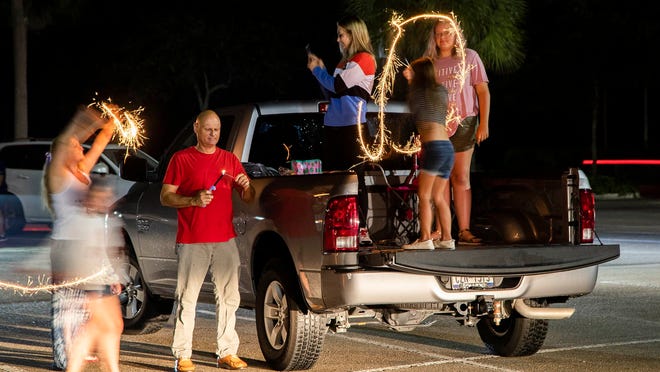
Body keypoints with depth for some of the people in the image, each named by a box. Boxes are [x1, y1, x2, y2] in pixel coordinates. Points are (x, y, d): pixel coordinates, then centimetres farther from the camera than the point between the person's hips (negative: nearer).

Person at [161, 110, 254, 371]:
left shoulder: (229, 159, 14)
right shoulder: (181, 159, 3)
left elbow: (248, 199, 16)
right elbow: (165, 197, 0)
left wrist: (246, 186, -7)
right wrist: (194, 200, -15)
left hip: (225, 240, 4)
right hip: (192, 241, -4)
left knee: (229, 297, 3)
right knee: (187, 298, -4)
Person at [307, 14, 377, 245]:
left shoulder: (364, 60, -6)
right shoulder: (344, 62, 21)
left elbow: (337, 86, -14)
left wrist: (316, 70, 0)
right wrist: (321, 70, 13)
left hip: (352, 126, -9)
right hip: (333, 126, 9)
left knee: (355, 178, -9)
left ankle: (361, 230, -10)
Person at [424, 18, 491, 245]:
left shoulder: (469, 57, 6)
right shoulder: (429, 63, 11)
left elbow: (483, 92, 3)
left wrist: (484, 124, -3)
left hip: (463, 124, -1)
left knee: (461, 178, -2)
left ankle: (464, 230, -2)